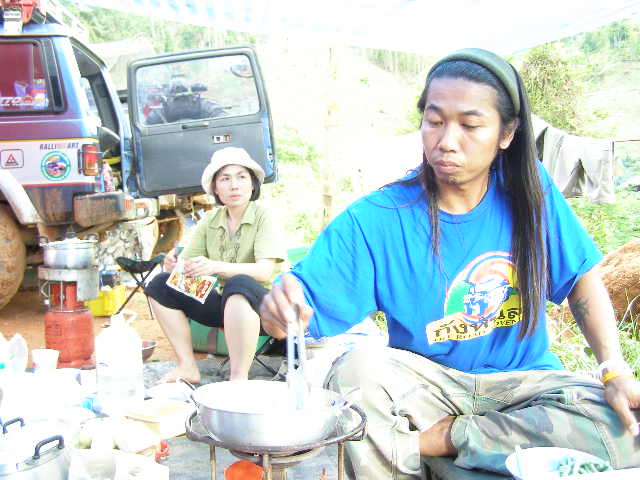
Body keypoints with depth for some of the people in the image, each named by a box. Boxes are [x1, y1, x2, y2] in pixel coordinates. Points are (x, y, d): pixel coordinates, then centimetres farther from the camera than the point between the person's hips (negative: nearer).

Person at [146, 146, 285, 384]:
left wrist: (216, 266, -33)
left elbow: (265, 271, -19)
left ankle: (239, 377, -36)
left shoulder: (262, 217, -6)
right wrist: (172, 265, -23)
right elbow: (186, 264, 2)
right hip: (220, 303, 6)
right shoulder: (209, 222, 9)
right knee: (160, 284, -6)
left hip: (256, 302, -5)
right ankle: (188, 367, -10)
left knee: (239, 284, -37)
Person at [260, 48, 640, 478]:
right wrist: (284, 312, -44)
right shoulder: (375, 220, -14)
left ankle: (437, 436, -17)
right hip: (426, 379, -2)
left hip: (523, 379, 3)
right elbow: (308, 308, -20)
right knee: (357, 370, -33)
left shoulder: (528, 191, -6)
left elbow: (583, 280, 2)